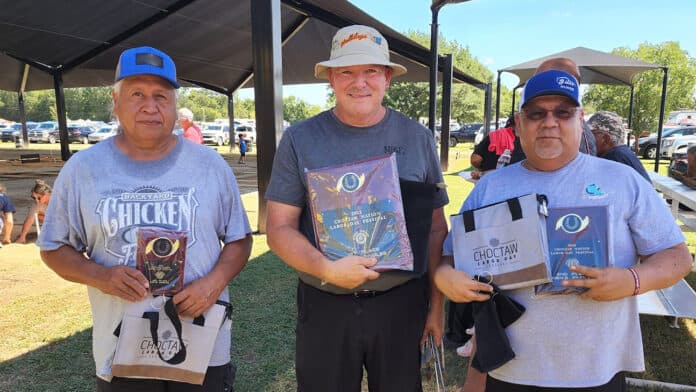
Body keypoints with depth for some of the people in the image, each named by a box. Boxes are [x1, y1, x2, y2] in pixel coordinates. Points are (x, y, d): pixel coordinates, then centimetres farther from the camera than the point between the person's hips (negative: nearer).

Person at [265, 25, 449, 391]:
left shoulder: (417, 138, 0)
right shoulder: (300, 139, -4)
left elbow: (436, 229, 5)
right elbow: (280, 228, -5)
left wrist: (436, 303, 4)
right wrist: (325, 268, -22)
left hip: (403, 303, 1)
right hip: (324, 306, 0)